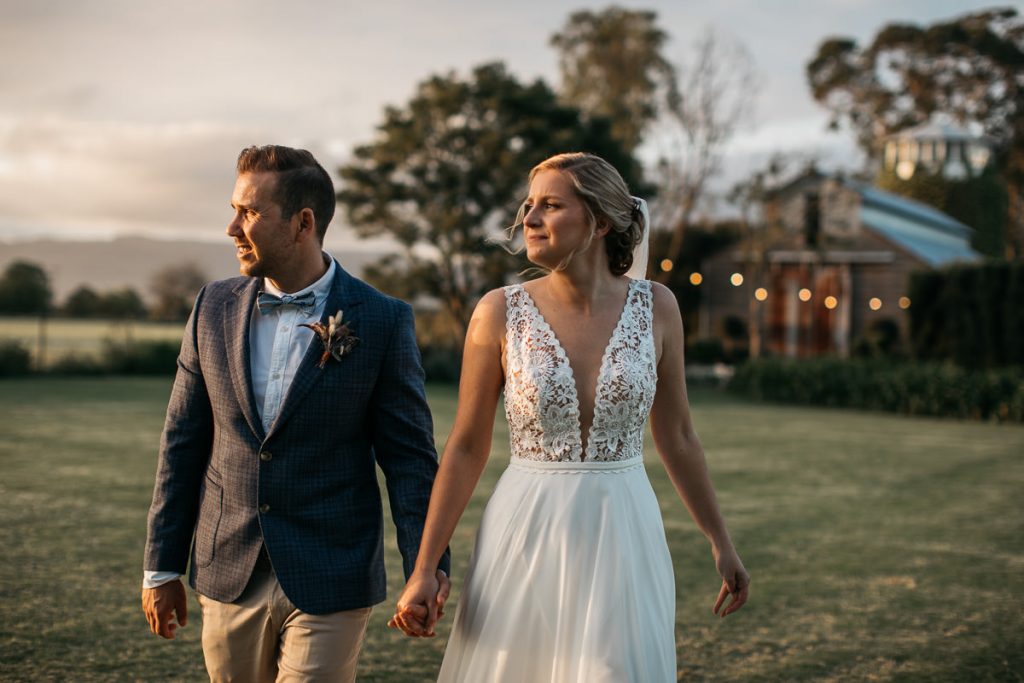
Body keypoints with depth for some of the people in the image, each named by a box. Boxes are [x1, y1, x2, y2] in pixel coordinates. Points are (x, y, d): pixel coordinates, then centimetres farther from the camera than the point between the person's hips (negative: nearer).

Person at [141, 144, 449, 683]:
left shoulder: (382, 321, -7)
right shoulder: (214, 307, 4)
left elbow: (409, 455, -5)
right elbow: (183, 441, 8)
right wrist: (161, 566, 8)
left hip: (329, 584, -4)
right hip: (228, 576, 4)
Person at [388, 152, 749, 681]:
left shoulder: (655, 308, -2)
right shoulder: (501, 311, -5)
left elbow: (676, 436, 9)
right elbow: (466, 449, -2)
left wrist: (721, 542, 13)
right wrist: (423, 569, -5)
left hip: (623, 540, 1)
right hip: (526, 540, -1)